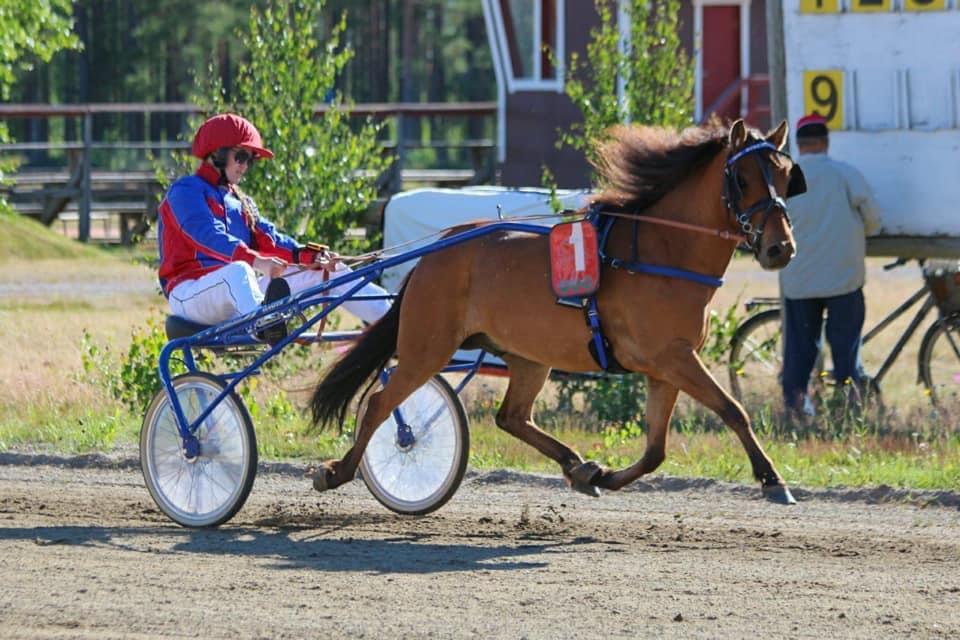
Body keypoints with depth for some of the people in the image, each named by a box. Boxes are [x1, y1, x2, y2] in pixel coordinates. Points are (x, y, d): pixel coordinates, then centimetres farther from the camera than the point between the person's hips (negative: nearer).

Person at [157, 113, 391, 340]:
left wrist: (311, 256, -11)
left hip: (236, 294, 8)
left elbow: (268, 238, 9)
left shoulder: (240, 202, 25)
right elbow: (209, 236, -20)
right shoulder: (185, 191, -1)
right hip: (190, 293, -8)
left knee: (329, 271, 1)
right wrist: (255, 261, -36)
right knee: (238, 270, -43)